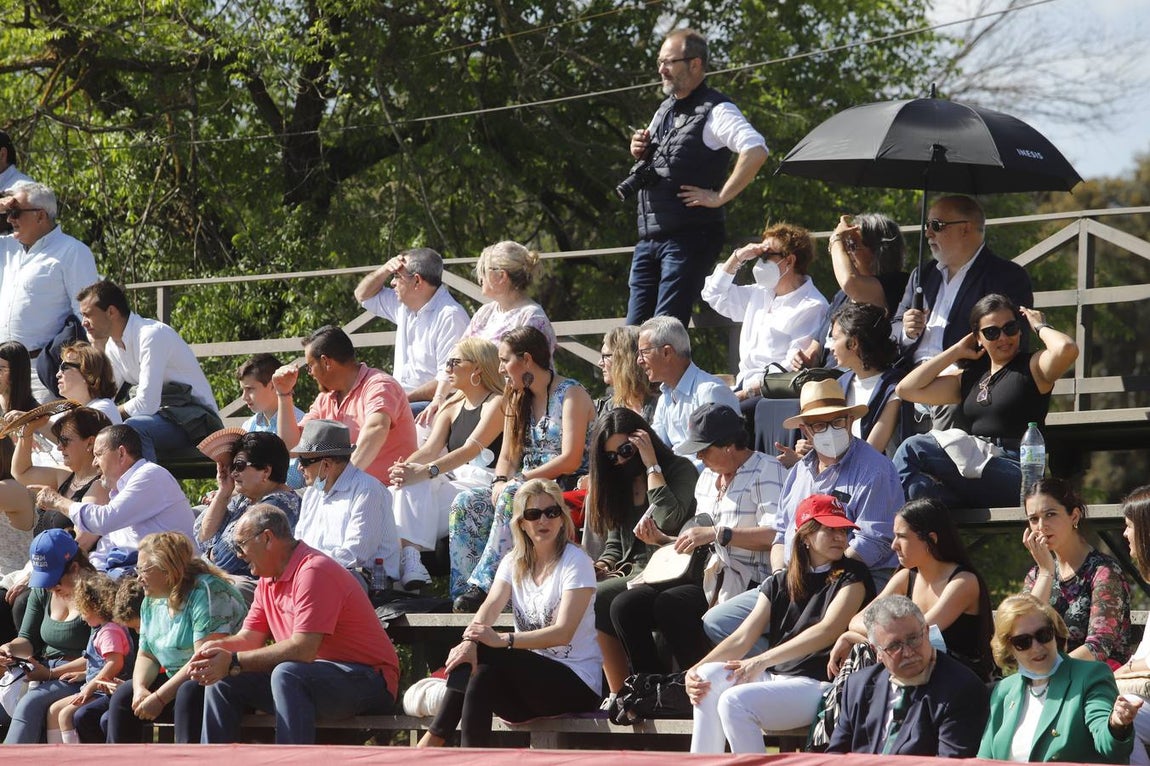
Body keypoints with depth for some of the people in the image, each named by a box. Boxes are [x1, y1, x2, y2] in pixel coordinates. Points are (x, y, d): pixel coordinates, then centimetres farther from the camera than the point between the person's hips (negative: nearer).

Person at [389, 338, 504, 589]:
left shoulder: (497, 403, -5)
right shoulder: (452, 408, 20)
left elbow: (471, 449, -19)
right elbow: (429, 450, 7)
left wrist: (424, 472, -31)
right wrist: (404, 467, -18)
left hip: (485, 483, -6)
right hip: (454, 482, 7)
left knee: (418, 486, -28)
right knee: (410, 486, -25)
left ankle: (411, 556, -34)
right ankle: (409, 557, -40)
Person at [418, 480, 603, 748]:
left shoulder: (576, 562, -8)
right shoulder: (514, 562, 12)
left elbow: (564, 632, -19)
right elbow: (490, 607, -6)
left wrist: (503, 640, -29)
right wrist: (469, 641, -29)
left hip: (576, 682, -5)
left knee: (484, 656, -26)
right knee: (471, 656, -24)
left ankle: (434, 740, -26)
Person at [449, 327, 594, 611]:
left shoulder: (571, 394, -7)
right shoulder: (518, 398, 18)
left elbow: (571, 459, -17)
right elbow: (508, 456, 14)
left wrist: (522, 479, -18)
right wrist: (500, 482, -8)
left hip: (568, 490, -8)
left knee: (513, 496, -36)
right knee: (466, 503, -17)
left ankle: (484, 584, -38)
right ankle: (465, 589, -26)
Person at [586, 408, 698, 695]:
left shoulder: (680, 470, -1)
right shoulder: (621, 483, 21)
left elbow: (668, 520, -19)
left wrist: (651, 464, -12)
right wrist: (602, 566, -1)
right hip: (631, 572, 7)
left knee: (599, 599, -27)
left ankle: (620, 694, -21)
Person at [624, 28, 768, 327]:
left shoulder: (714, 111, -9)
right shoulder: (665, 110, 18)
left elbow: (756, 151, -25)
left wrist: (720, 197, -21)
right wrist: (641, 153, 9)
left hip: (689, 237, -9)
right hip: (649, 236, 9)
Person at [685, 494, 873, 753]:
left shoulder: (852, 576, 1)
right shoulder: (779, 583, 18)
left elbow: (828, 631, -14)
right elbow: (743, 637, 9)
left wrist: (762, 661, -22)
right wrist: (696, 670, -9)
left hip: (819, 684, -6)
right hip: (774, 678, 6)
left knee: (734, 701, -28)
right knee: (710, 676, -19)